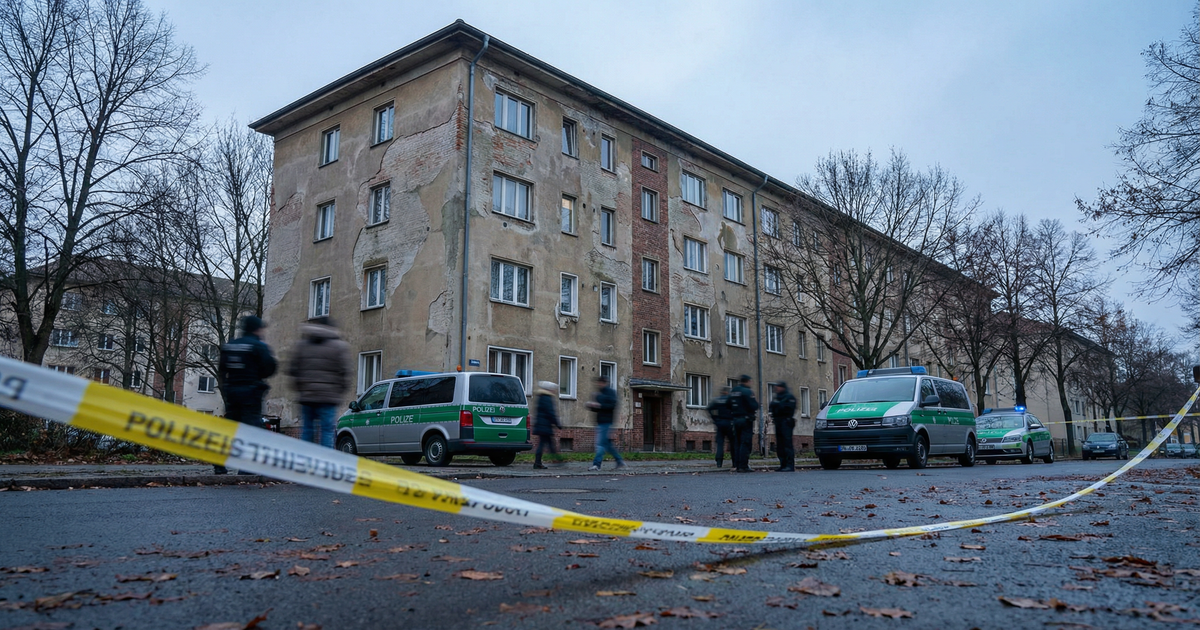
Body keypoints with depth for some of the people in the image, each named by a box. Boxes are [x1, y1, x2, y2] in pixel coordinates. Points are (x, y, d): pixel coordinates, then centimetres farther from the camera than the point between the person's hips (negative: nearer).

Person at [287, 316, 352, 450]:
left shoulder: (302, 344, 11)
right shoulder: (339, 346, -2)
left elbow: (293, 370, 10)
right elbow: (346, 372, -6)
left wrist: (298, 388, 17)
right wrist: (341, 391, 4)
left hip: (306, 395, 4)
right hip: (328, 398, -4)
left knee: (306, 430, 10)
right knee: (326, 431, -3)